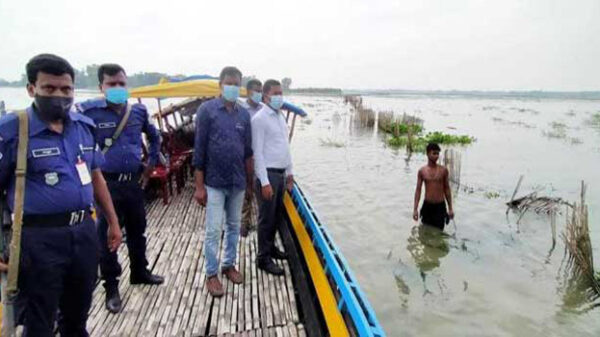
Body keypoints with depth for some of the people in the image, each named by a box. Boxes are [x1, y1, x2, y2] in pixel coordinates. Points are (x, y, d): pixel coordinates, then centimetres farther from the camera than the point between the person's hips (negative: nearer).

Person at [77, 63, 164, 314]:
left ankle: (139, 272, 38)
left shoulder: (138, 111, 4)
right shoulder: (89, 111, -10)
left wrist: (151, 163, 15)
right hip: (107, 183, -4)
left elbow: (154, 136, 21)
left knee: (137, 230, 18)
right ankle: (111, 287, 21)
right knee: (107, 236, 6)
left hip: (134, 180, 5)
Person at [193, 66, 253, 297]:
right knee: (213, 230, 2)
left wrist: (250, 180, 12)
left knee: (234, 226, 15)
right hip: (214, 183, -4)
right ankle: (211, 274, 17)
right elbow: (199, 150, -8)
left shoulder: (244, 114, 5)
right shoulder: (207, 110, -7)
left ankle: (229, 264, 32)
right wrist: (199, 186, -10)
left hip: (238, 182, 4)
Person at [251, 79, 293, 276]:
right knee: (267, 218, 1)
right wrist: (265, 182, -19)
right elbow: (257, 152, -16)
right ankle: (264, 258, 14)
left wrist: (289, 172, 17)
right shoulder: (259, 119, -13)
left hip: (281, 173, 8)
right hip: (268, 173, -8)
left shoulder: (281, 117, 13)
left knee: (277, 215, 17)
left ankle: (270, 247, 35)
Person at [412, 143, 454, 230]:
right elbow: (418, 190, 0)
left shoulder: (443, 170, -2)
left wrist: (450, 208, 4)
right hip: (427, 206, 1)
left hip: (440, 206, 0)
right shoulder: (422, 171, -2)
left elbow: (447, 189, 5)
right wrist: (415, 209, -5)